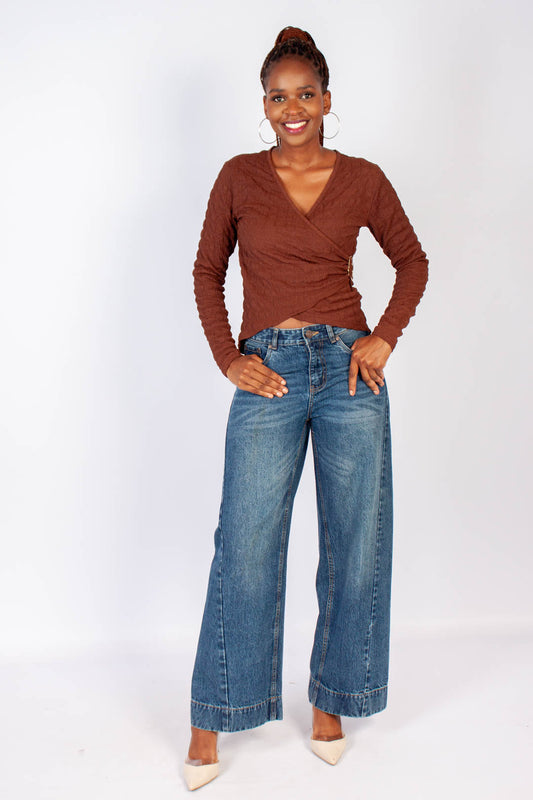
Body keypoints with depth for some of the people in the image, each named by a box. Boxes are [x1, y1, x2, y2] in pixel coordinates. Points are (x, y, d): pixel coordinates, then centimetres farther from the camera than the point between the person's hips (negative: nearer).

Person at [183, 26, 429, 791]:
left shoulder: (364, 179, 5)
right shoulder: (239, 176, 5)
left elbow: (412, 261, 15)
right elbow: (208, 272, 10)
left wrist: (384, 337, 1)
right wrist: (228, 358, -1)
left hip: (348, 370, 1)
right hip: (269, 374, -1)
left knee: (355, 546, 7)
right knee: (245, 549, 0)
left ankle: (330, 700, 27)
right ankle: (210, 721, 16)